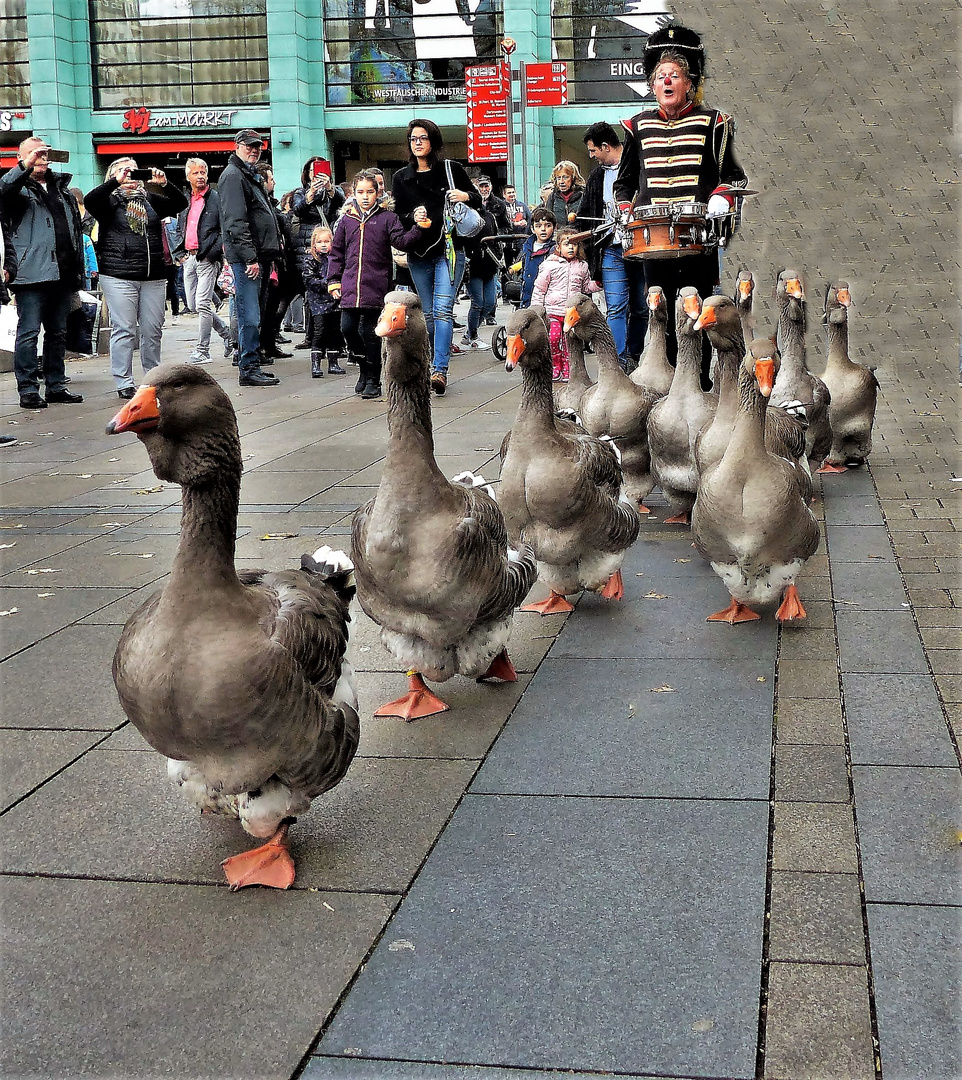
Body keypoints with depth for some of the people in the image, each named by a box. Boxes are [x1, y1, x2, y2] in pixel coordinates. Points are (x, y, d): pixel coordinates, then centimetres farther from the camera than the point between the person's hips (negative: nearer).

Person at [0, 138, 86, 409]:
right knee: (29, 333, -6)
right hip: (32, 273, -6)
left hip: (62, 274, 7)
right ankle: (28, 390, -4)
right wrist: (26, 166, -33)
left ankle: (56, 386, 19)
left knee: (58, 333, 12)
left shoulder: (61, 187, 21)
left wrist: (78, 268, 17)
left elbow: (76, 229, 22)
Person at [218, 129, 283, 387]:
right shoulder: (233, 176, -9)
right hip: (246, 257, -10)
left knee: (256, 315, 13)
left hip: (260, 257, 10)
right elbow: (235, 222, -18)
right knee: (249, 316, -9)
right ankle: (249, 369, -7)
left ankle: (253, 365, 19)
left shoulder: (252, 176, 23)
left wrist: (270, 255, 21)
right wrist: (250, 257, -22)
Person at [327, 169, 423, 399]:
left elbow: (402, 241, -6)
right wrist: (334, 280, 10)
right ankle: (365, 365, 22)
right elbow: (337, 252, 15)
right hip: (350, 285, 3)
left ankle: (373, 380, 8)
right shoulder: (346, 220, 12)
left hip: (376, 285, -3)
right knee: (348, 328, -3)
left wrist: (418, 228, -20)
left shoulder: (387, 218, 3)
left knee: (370, 332, -4)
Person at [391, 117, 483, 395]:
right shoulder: (401, 177, 10)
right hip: (418, 254, 3)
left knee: (442, 310, -15)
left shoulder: (452, 169, 4)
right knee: (427, 314, 9)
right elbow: (396, 216, 7)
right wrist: (413, 217, -14)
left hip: (449, 250, -3)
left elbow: (478, 200, 11)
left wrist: (465, 196, -11)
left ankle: (440, 370, -20)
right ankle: (430, 369, 19)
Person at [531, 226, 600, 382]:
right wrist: (536, 310, 0)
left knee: (569, 342, 0)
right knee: (553, 337, -15)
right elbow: (539, 288, 3)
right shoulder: (550, 265, -1)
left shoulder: (582, 266, 10)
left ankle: (567, 371, 11)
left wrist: (597, 284, 2)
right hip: (553, 310, -2)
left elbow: (586, 286, 23)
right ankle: (555, 368, 2)